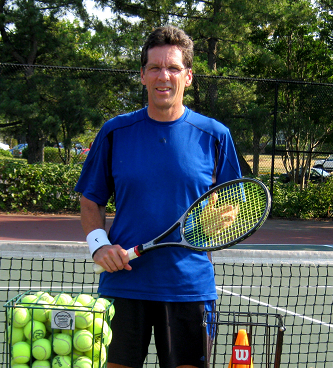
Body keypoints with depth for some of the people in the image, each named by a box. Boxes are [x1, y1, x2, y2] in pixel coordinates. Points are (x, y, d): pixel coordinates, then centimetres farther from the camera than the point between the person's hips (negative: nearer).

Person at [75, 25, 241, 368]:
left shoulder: (215, 136, 3)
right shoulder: (115, 132, 4)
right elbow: (91, 201, 10)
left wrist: (225, 217, -13)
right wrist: (98, 243, -8)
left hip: (189, 286, 0)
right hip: (122, 284, 0)